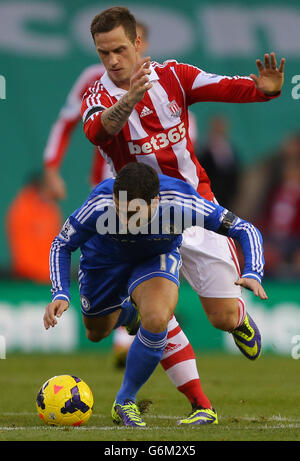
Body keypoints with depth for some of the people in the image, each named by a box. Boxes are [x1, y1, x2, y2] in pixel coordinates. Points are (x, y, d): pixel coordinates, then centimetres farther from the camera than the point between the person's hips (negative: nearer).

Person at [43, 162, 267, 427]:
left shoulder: (181, 204, -39)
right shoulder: (99, 205, -38)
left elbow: (246, 230, -28)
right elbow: (62, 245, -18)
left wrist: (253, 273, -45)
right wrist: (60, 294, -32)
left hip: (156, 258, -1)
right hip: (106, 259, 1)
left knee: (156, 320, -30)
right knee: (97, 333, 17)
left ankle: (125, 402, -9)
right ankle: (129, 313, 54)